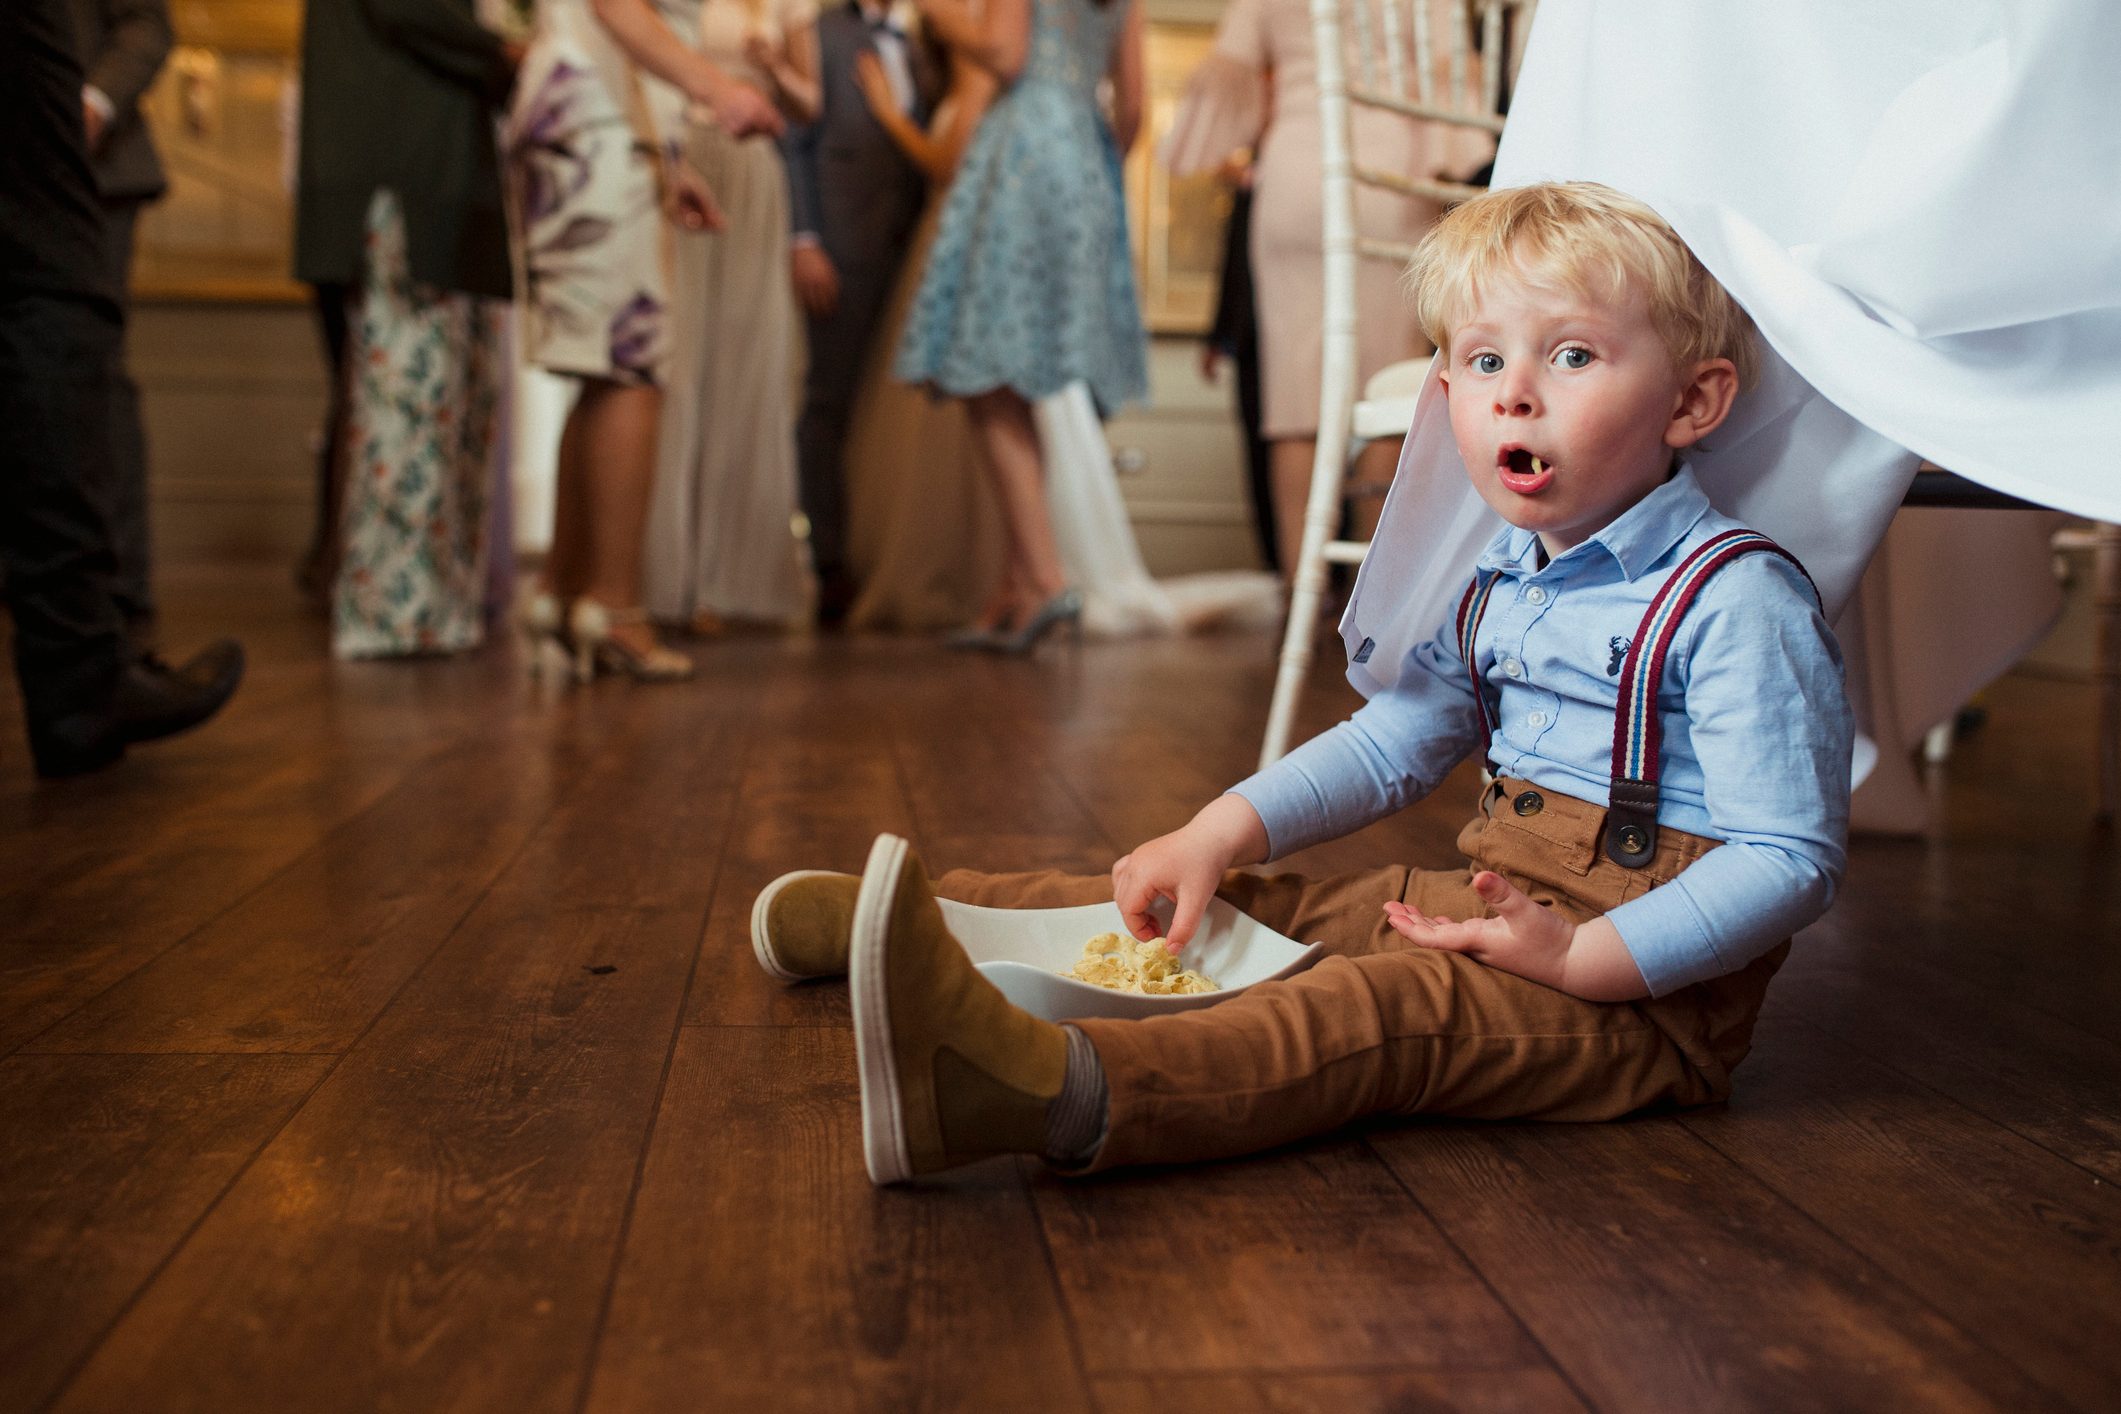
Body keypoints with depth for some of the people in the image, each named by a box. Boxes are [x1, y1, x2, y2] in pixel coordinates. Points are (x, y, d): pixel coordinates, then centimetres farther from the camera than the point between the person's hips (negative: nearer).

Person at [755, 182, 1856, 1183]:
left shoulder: (1736, 601, -16)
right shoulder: (1497, 583, 10)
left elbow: (1790, 860, -19)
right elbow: (1391, 742, 17)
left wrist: (1582, 959, -29)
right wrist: (1223, 831, 4)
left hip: (1641, 988, -8)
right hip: (1484, 898, 8)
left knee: (1384, 1013, -34)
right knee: (1245, 904, 5)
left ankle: (1058, 1089, -57)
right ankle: (929, 918, 13)